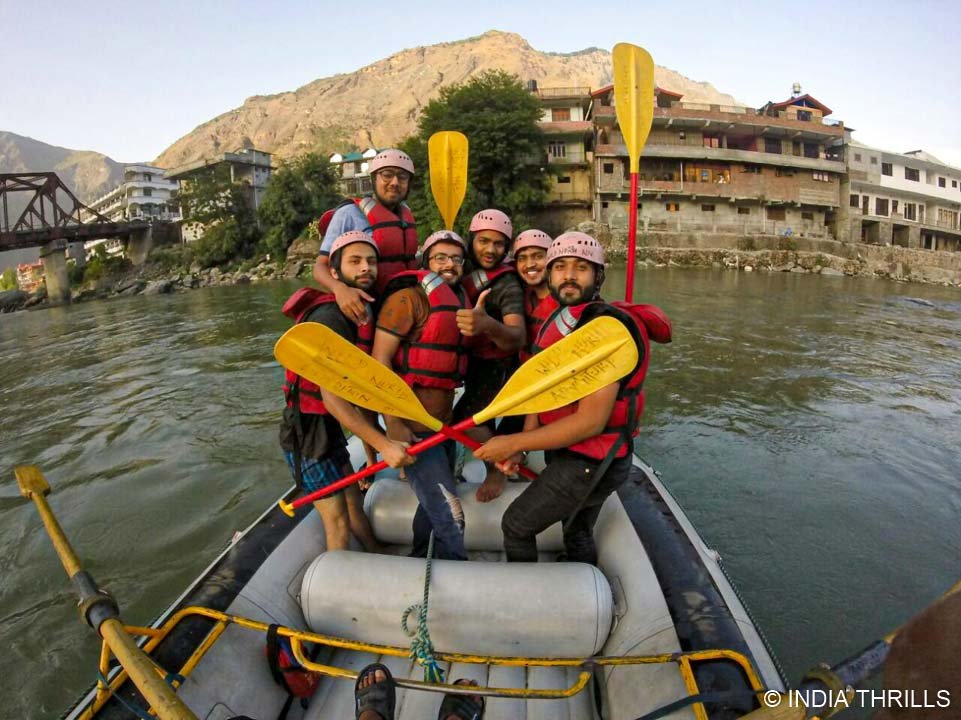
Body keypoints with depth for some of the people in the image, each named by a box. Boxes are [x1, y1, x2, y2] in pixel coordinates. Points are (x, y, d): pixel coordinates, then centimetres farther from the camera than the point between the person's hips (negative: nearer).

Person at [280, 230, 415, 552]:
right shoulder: (330, 318, -22)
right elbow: (332, 398, -27)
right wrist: (383, 444, -28)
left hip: (328, 428, 9)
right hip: (307, 431, -9)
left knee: (355, 508, 17)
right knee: (338, 524, 0)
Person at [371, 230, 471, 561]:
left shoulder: (460, 301, 14)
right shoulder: (408, 297, -11)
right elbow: (380, 359, -16)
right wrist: (393, 425, -21)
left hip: (442, 422, 9)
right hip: (412, 426, -9)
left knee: (433, 503, 23)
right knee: (450, 516, -7)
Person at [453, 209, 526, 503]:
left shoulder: (508, 285, -26)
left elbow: (518, 337, -41)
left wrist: (489, 325, -61)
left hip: (496, 365, -6)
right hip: (470, 360, 6)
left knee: (465, 417, -18)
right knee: (480, 416, 19)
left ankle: (497, 470, 7)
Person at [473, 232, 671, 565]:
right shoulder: (557, 323, 4)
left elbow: (590, 421, -29)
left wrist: (513, 443, -24)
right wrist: (521, 445, -9)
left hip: (587, 464, -8)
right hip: (580, 457, 8)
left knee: (516, 524, 5)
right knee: (578, 534, 27)